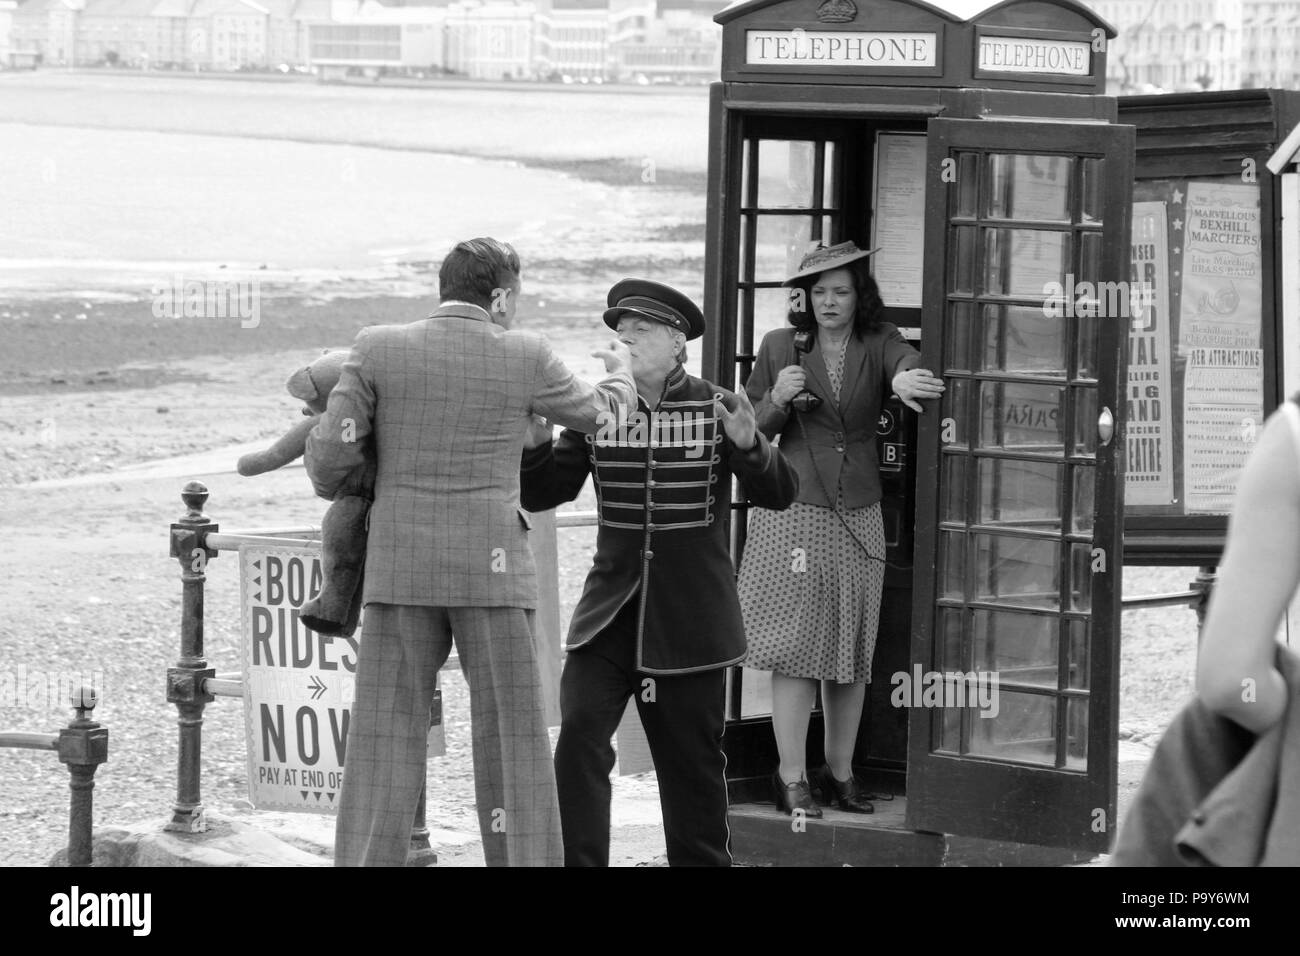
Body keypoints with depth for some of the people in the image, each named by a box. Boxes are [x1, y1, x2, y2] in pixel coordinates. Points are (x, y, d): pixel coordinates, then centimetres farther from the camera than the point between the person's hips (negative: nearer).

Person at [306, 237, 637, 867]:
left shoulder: (378, 350, -2)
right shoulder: (525, 359, -2)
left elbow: (329, 455, -4)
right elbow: (599, 415, 15)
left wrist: (332, 484, 21)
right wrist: (621, 375, 39)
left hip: (402, 572, 1)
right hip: (492, 572, -1)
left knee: (383, 743, 3)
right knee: (511, 741, 4)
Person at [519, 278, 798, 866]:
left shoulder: (715, 409, -3)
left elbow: (779, 494, -6)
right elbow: (542, 494, 6)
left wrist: (748, 446, -25)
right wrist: (536, 442, -14)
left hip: (690, 618, -1)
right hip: (611, 612, 1)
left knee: (691, 760, 8)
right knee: (577, 740, -14)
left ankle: (703, 859, 24)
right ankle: (578, 861, -10)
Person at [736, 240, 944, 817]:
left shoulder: (877, 344, 4)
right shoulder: (780, 347, 3)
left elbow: (907, 361, -20)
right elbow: (748, 432, 8)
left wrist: (904, 379, -44)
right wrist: (778, 401, -12)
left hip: (859, 515, 2)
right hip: (794, 510, -2)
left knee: (852, 651, 7)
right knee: (795, 647, -6)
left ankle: (840, 773, 18)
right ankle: (792, 779, -2)